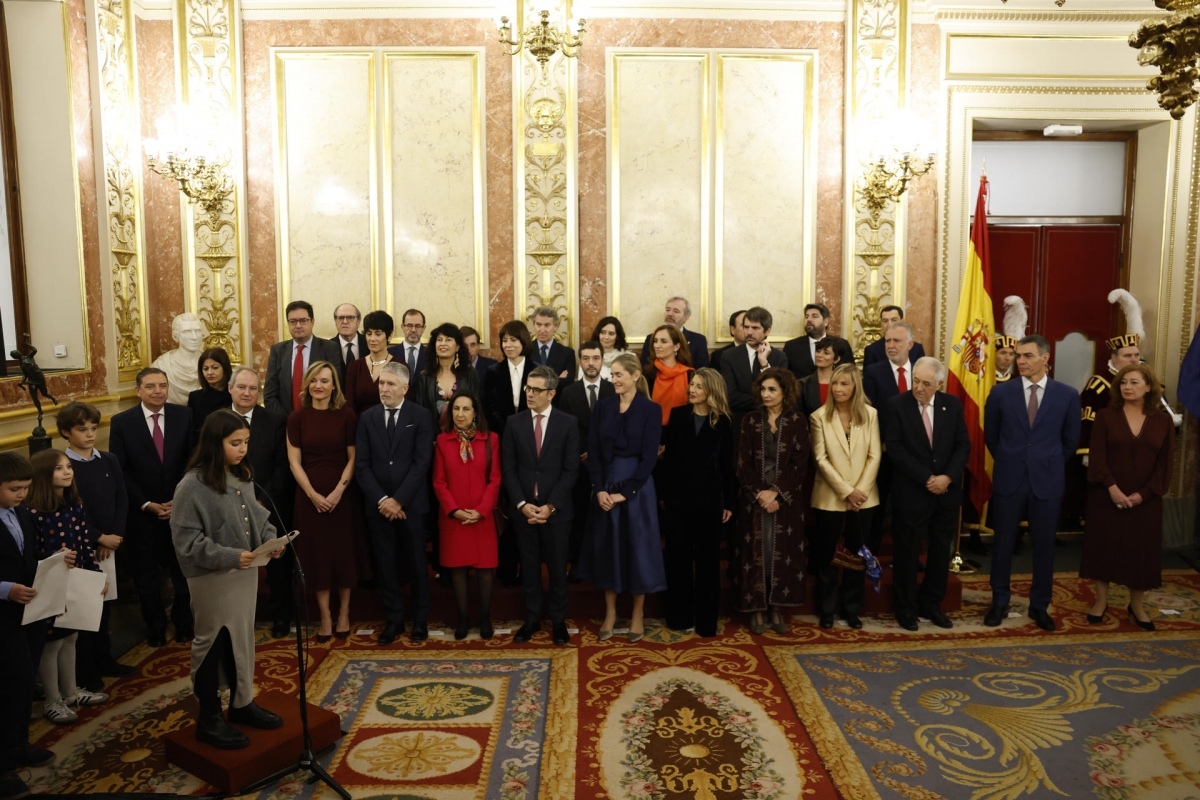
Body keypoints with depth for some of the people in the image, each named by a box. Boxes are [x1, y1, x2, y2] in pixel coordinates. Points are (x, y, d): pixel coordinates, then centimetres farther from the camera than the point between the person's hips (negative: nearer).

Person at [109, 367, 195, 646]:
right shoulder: (121, 422, -6)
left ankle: (183, 625, 32)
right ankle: (156, 629, 33)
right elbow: (119, 471, -6)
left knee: (184, 571, 13)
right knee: (146, 576, 14)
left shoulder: (184, 415, -4)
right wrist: (147, 504, -13)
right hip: (142, 513, 0)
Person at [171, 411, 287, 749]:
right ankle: (209, 719, 23)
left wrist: (271, 538, -7)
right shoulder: (192, 486, -18)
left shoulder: (242, 476, 1)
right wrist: (229, 557, -25)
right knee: (214, 644, 7)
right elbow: (186, 539, -18)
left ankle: (242, 703, 35)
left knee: (243, 639, 18)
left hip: (246, 570, 7)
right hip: (212, 577, -6)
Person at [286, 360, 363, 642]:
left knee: (344, 553, 6)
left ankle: (343, 613, 20)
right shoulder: (297, 417, 0)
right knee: (316, 554, 5)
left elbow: (353, 458, -2)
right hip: (309, 496, 1)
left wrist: (338, 492, -12)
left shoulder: (346, 416, -2)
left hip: (342, 495, -1)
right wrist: (313, 494, -10)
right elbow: (294, 462, -1)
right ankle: (325, 616, 15)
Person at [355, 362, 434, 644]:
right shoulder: (368, 418, 6)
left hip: (411, 504, -2)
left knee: (416, 563, 8)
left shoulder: (421, 416, -3)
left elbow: (422, 462, -9)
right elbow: (362, 464, 1)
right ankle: (393, 619, 21)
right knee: (385, 564, 8)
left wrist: (398, 499, -14)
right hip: (378, 504, 2)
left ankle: (420, 619, 22)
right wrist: (381, 499, -10)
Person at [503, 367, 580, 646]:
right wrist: (522, 504, -10)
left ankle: (558, 621, 22)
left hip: (556, 509, -2)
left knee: (557, 567, 8)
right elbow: (509, 470, 2)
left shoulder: (568, 423, -2)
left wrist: (551, 506, -12)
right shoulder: (514, 423, 4)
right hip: (523, 508, 2)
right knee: (529, 567, 10)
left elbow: (570, 470, -5)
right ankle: (532, 619, 23)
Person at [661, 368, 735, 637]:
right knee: (678, 557, 9)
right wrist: (663, 494, -1)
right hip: (678, 497, 1)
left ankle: (706, 619, 18)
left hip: (709, 499, -1)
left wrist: (729, 502, -1)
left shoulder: (722, 423, -1)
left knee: (707, 559, 8)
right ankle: (679, 616, 21)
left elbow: (727, 465, 1)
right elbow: (668, 458, 1)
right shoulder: (677, 415, 2)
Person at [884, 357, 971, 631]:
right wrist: (926, 478, -16)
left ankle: (931, 604, 29)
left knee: (942, 551, 13)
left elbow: (963, 445, 2)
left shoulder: (953, 404, 4)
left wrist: (948, 477, -13)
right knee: (907, 552, 6)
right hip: (912, 493, -4)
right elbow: (894, 448, -13)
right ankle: (905, 607, 21)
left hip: (947, 492, 4)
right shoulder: (896, 405, -8)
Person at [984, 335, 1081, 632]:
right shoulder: (1000, 393, -2)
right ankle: (1000, 602, 21)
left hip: (1047, 481, 0)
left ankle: (1039, 606, 23)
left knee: (1044, 545, 8)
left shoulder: (1067, 395, -1)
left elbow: (1070, 440, 8)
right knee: (1003, 542, 7)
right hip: (1009, 480, 0)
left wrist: (1050, 466, 11)